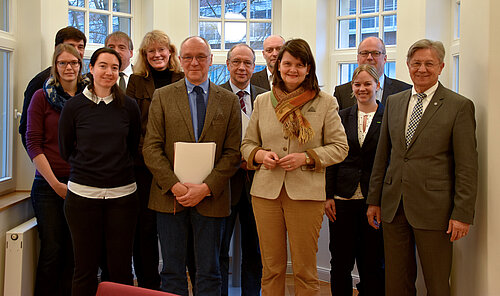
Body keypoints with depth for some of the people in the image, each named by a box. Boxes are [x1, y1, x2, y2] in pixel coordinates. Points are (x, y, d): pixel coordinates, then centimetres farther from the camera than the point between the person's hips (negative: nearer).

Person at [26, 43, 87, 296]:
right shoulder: (42, 97, 1)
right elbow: (33, 143, -3)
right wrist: (56, 184, -9)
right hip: (49, 185, -2)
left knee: (74, 250, 8)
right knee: (52, 249, 0)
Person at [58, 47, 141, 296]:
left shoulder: (129, 106, 4)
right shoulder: (74, 106, 0)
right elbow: (65, 150, 9)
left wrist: (120, 168, 10)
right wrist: (89, 167, 10)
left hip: (122, 194, 1)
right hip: (82, 194, -1)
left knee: (120, 269, 5)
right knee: (85, 269, 6)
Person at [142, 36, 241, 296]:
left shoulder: (229, 101, 5)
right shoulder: (162, 96, 5)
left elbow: (232, 153, 0)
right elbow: (151, 148, -1)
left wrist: (206, 188, -11)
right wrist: (174, 185, -12)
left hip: (211, 197, 0)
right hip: (170, 196, 0)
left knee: (209, 273, 10)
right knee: (172, 272, 10)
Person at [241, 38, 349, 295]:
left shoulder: (325, 102, 3)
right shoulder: (262, 101, 10)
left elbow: (339, 147, 2)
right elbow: (247, 144, 16)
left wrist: (306, 158, -12)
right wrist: (260, 155, -7)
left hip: (306, 193, -2)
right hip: (266, 191, 2)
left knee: (305, 270, 4)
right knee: (271, 267, 9)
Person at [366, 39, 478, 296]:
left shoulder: (459, 106, -3)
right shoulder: (393, 102, 11)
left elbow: (467, 166, -6)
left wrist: (463, 214, -11)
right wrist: (374, 199, 11)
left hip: (433, 207, -4)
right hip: (393, 206, 4)